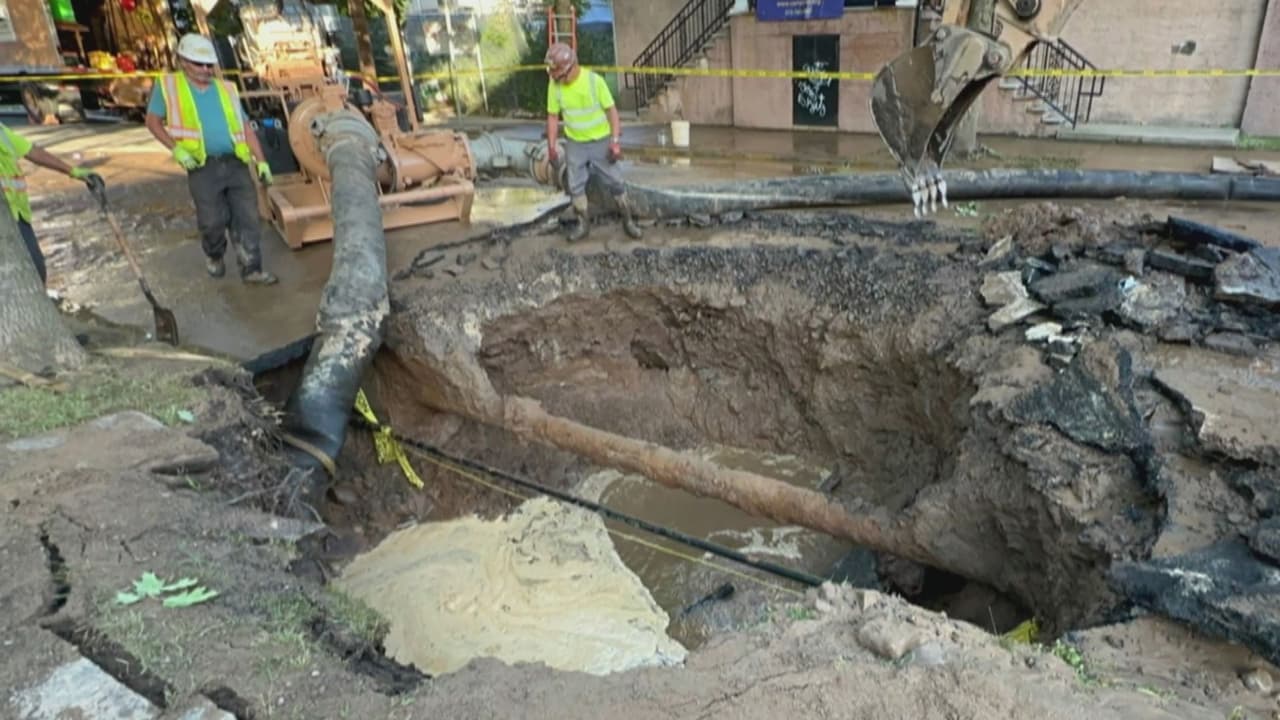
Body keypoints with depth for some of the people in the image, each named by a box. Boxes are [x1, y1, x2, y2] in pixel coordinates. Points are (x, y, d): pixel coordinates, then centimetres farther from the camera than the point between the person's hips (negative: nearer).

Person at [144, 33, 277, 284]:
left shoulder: (226, 89, 15)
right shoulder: (168, 86, 7)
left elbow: (245, 128, 15)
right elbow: (153, 122, 9)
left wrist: (261, 161, 7)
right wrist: (176, 149, -6)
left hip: (236, 164, 3)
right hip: (203, 168, -2)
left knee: (247, 218, -2)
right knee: (213, 221, 2)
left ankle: (252, 269, 4)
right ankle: (214, 256, 31)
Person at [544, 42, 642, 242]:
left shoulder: (594, 80, -19)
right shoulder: (554, 84, -9)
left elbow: (611, 110, -12)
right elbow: (553, 117, 0)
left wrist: (616, 141, -16)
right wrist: (551, 146, -1)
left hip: (600, 142, -3)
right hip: (575, 144, 3)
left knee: (615, 181, 4)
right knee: (576, 186, 7)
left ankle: (628, 220, 19)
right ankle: (582, 224, 23)